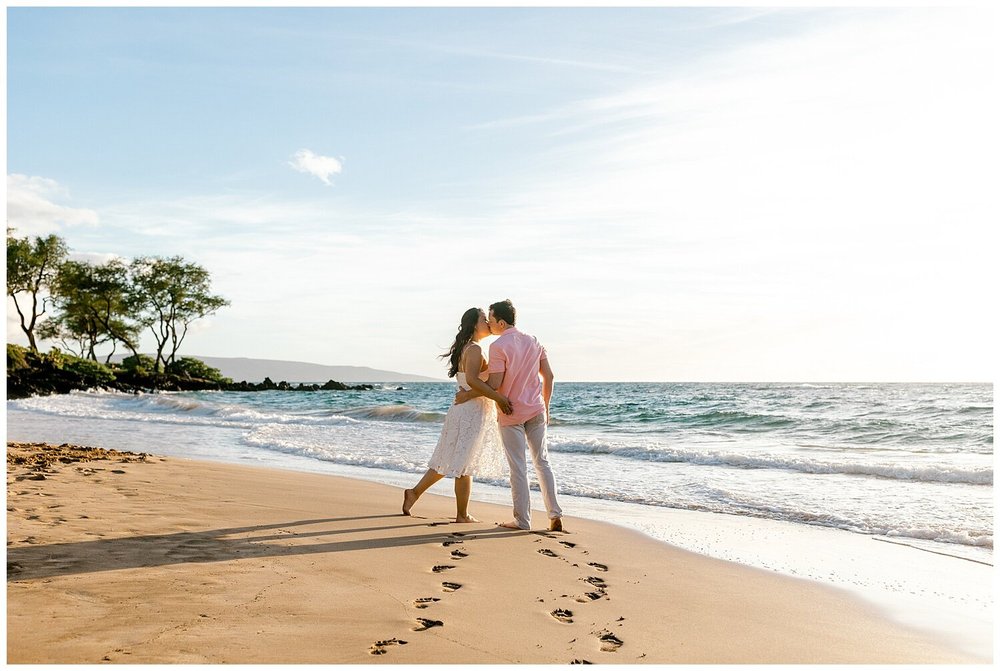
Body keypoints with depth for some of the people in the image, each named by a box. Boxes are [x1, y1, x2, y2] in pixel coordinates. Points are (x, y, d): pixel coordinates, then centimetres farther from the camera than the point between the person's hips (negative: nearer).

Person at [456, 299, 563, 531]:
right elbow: (548, 376, 7)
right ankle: (554, 515, 11)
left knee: (518, 468, 2)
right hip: (536, 411, 5)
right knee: (542, 462, 13)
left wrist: (467, 395, -4)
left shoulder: (498, 346, -13)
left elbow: (494, 384, -16)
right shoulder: (534, 342, 6)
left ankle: (522, 520, 9)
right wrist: (545, 407, 17)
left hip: (511, 414, -5)